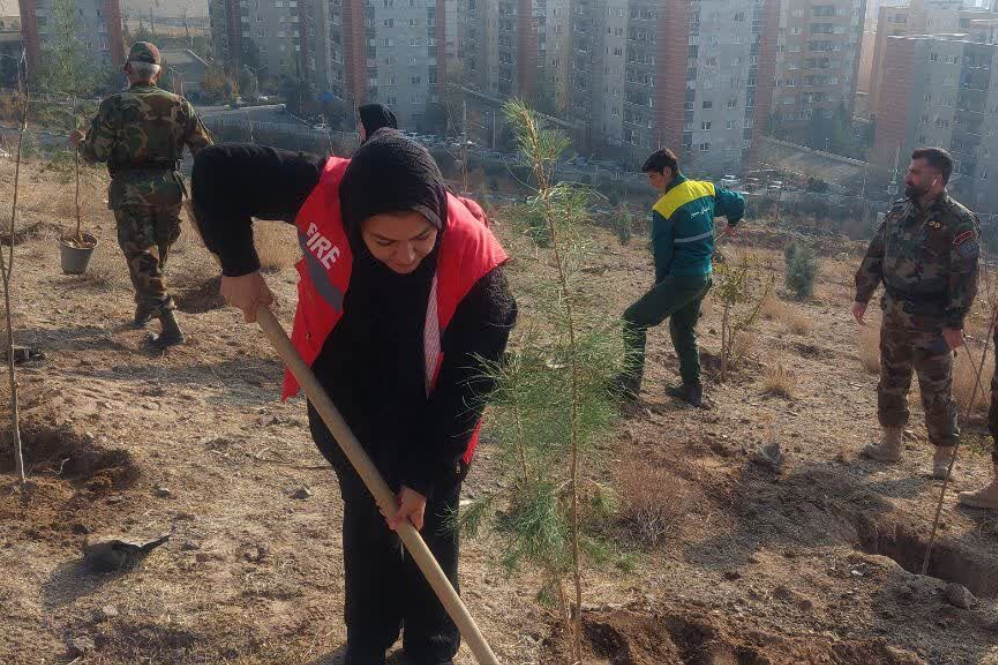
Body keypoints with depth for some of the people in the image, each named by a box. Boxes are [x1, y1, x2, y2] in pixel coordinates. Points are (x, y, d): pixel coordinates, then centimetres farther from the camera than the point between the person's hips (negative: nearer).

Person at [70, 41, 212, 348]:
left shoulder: (114, 105, -8)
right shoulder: (178, 104, 2)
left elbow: (96, 153, -9)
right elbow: (204, 148, 2)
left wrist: (79, 141, 12)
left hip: (131, 192, -4)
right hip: (168, 189, 4)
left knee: (142, 257, 0)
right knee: (158, 253, 21)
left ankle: (170, 327, -9)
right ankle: (144, 309, 38)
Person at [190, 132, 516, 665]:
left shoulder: (474, 264, -33)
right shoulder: (323, 195, -29)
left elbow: (466, 385, -24)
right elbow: (216, 171, -15)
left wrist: (425, 475, -21)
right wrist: (238, 267, -15)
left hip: (427, 427, -2)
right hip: (343, 412, 3)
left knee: (428, 538, 15)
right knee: (365, 524, 22)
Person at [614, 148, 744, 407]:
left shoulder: (664, 208, -16)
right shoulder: (706, 190, 5)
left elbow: (661, 252, -8)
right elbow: (738, 202, 20)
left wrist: (660, 283, 7)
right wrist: (732, 223, 41)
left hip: (682, 279, -8)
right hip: (705, 278, 8)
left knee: (633, 320, -5)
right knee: (683, 330, 23)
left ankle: (630, 382, -11)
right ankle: (692, 390, 27)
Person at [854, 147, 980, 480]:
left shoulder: (959, 222, -14)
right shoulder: (899, 211, 6)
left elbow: (965, 275, -16)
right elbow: (875, 255, 13)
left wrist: (954, 322, -19)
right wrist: (862, 297, 11)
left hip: (932, 326, -6)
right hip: (894, 317, 6)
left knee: (936, 393, 4)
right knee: (891, 384, 16)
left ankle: (943, 458, 18)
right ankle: (891, 444, 31)